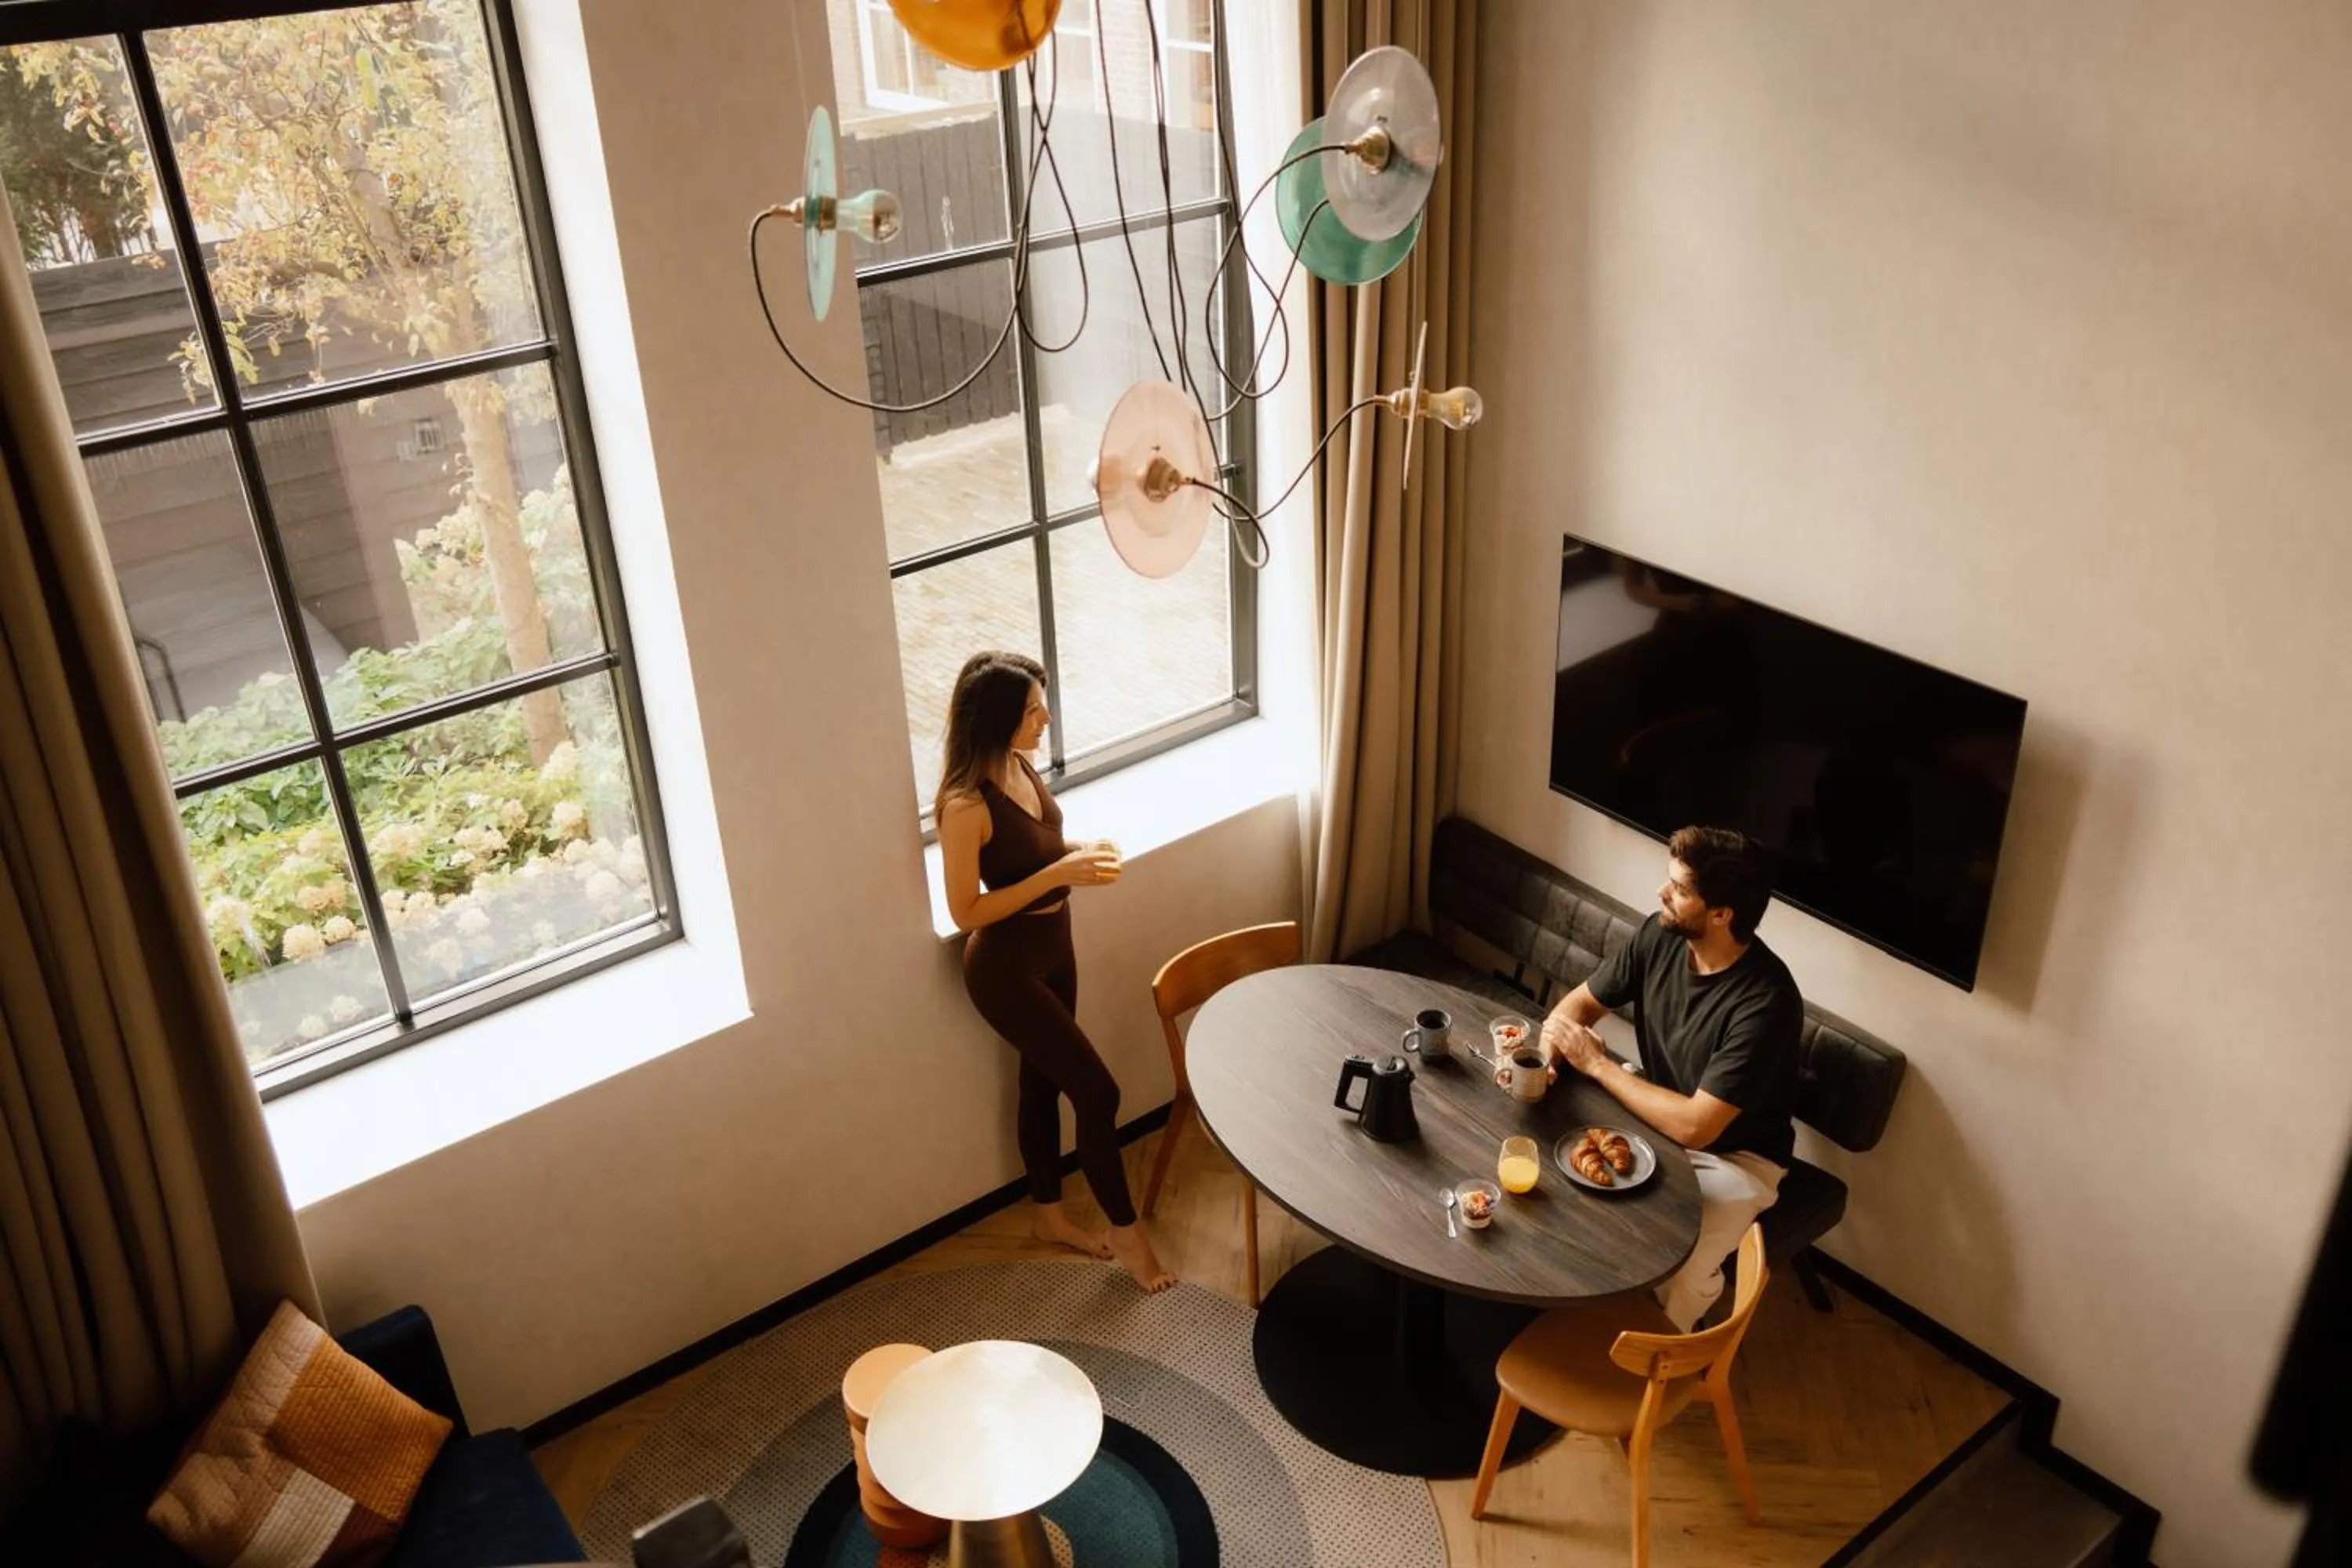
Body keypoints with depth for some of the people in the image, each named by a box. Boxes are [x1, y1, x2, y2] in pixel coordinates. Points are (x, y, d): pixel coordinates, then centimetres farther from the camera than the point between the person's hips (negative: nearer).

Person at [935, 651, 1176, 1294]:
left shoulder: (1018, 766, -3)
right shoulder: (966, 805, -29)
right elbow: (966, 911, -24)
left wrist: (1079, 850, -6)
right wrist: (1059, 874, -28)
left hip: (1053, 947, 8)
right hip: (1006, 968, -8)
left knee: (1042, 1081, 22)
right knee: (1098, 1092, -1)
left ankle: (1048, 1213, 41)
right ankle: (1126, 1230, 19)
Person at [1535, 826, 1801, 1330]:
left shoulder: (1765, 1002, -33)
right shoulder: (1661, 935, -13)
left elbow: (1695, 1126, -33)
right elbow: (1581, 1002, 2)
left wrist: (1597, 1064, -24)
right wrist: (1546, 1050, -20)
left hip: (1732, 1155, -6)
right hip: (1656, 1120, 7)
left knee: (1676, 1275, -30)